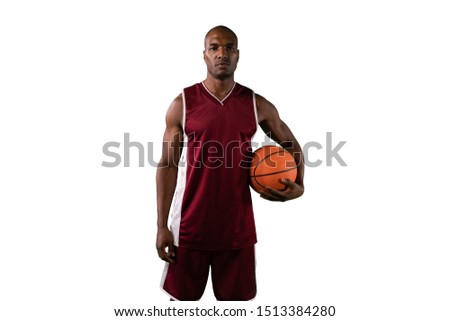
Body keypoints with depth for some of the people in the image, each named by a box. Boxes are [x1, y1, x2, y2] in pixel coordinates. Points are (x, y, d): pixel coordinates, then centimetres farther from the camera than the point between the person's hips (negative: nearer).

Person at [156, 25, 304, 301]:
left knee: (236, 297, 12)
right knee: (182, 296, 11)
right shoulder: (182, 104, -3)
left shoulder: (257, 105, 1)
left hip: (238, 227, 1)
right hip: (190, 226, -1)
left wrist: (298, 185, -4)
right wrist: (162, 225, -4)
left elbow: (292, 146, 15)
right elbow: (168, 165, -1)